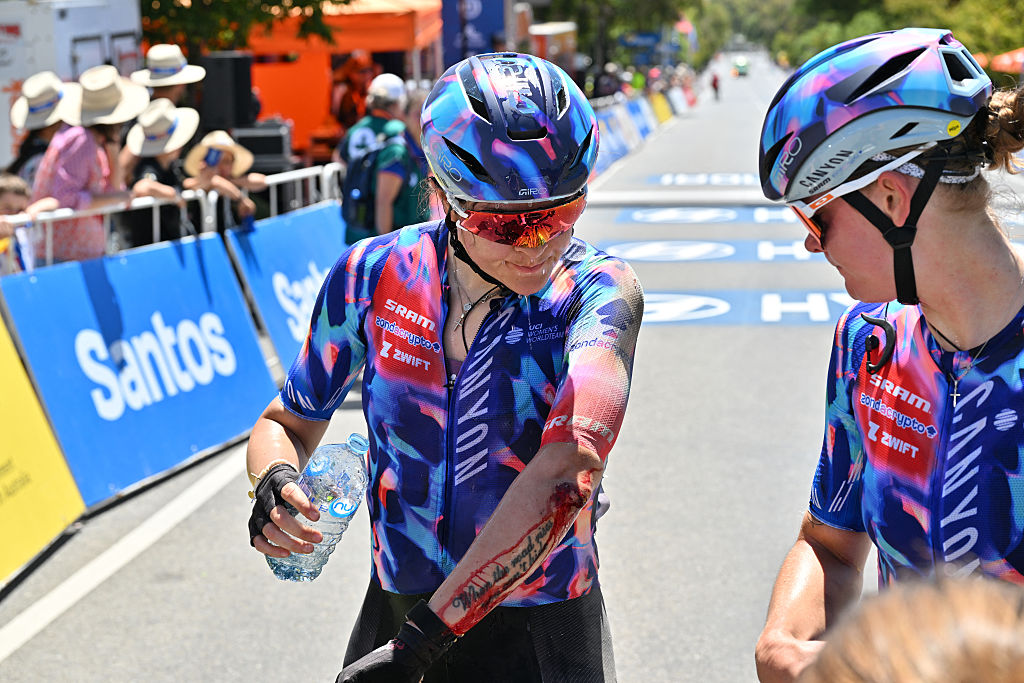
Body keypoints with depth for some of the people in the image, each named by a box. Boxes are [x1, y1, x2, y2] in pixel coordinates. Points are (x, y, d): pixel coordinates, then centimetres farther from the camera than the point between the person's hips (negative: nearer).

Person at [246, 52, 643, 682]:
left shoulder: (599, 293, -16)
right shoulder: (372, 276, -7)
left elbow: (565, 477, -31)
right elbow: (288, 422, 8)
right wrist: (274, 484, -16)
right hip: (396, 615, 2)